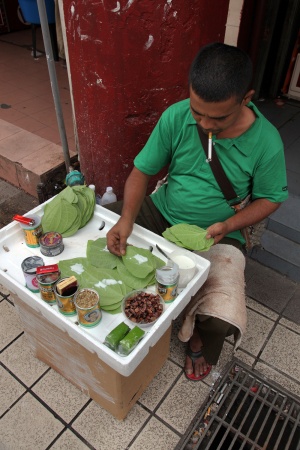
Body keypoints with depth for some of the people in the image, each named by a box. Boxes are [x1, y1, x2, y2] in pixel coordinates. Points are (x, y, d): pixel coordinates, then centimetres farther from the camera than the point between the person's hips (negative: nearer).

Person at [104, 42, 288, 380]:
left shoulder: (266, 142, -18)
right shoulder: (175, 117, -14)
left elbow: (269, 198, -4)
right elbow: (142, 170, -8)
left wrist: (226, 226, -21)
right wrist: (126, 219, -24)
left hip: (215, 234, -2)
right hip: (161, 213, 3)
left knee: (221, 321, -22)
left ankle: (199, 339, 21)